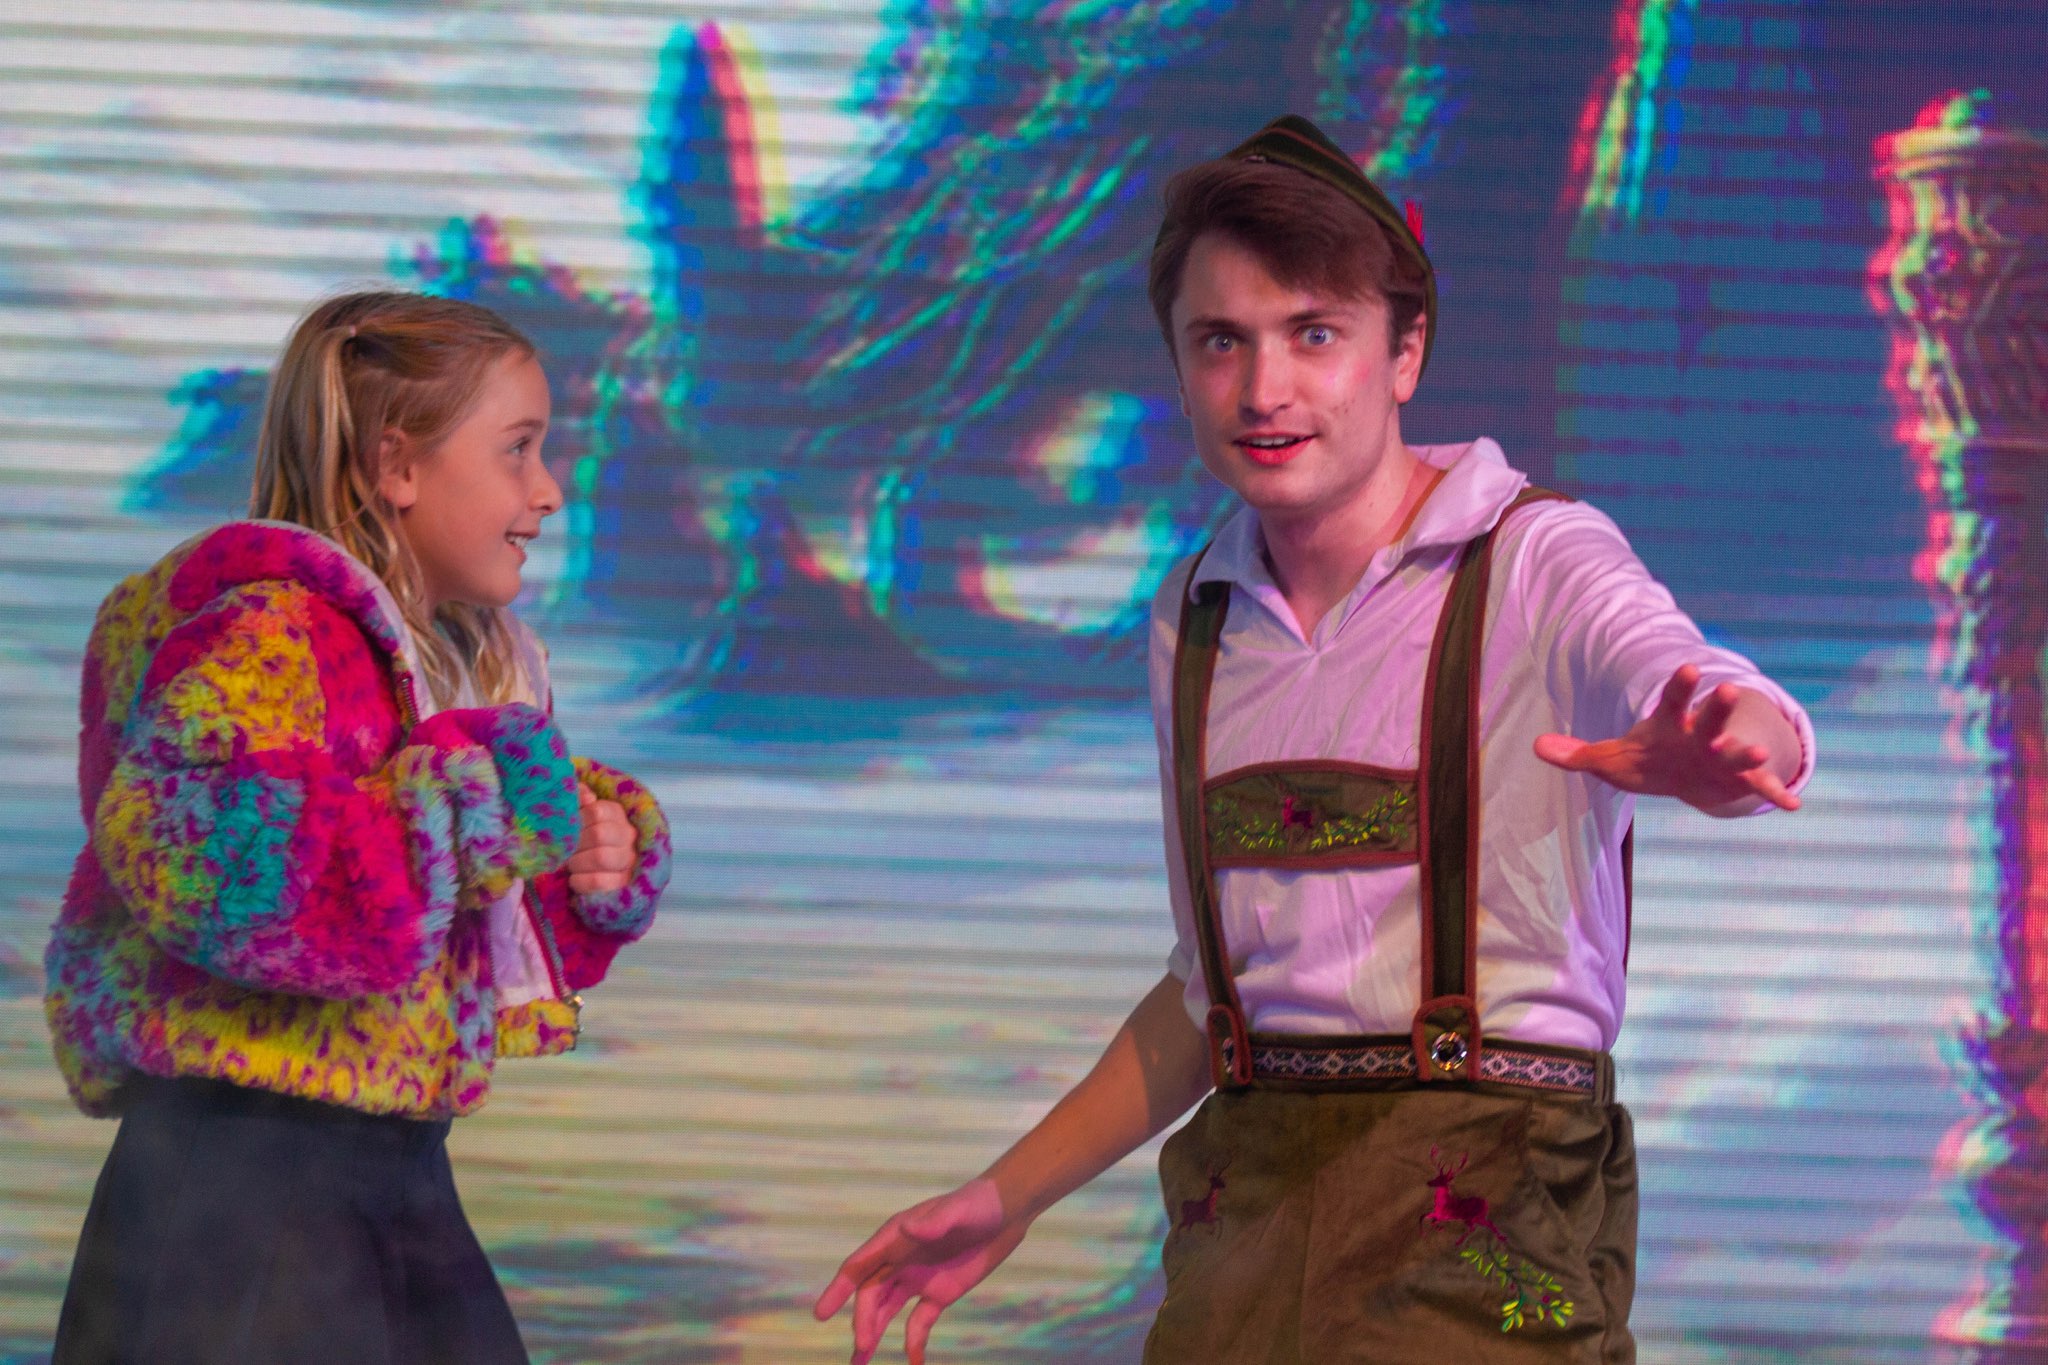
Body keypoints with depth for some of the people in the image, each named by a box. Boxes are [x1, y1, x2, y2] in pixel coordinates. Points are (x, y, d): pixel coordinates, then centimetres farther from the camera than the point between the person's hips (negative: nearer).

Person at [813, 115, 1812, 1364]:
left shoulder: (1535, 565, -5)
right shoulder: (1198, 622, 12)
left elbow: (1755, 721, -26)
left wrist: (1716, 752, -49)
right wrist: (1011, 1198, 19)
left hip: (1480, 1229, -5)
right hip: (1245, 1233, 5)